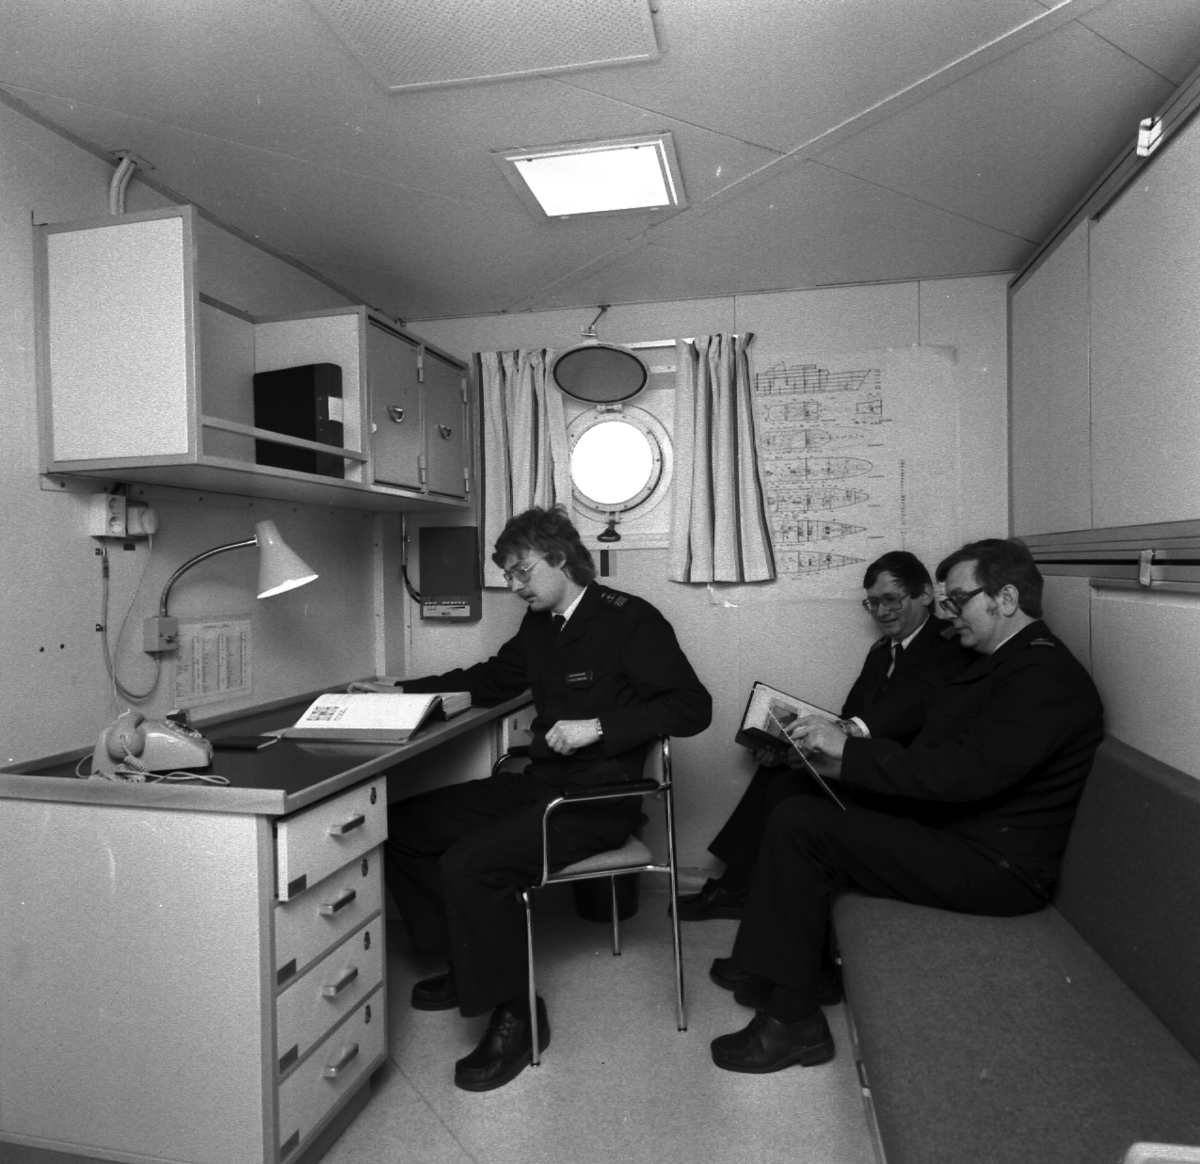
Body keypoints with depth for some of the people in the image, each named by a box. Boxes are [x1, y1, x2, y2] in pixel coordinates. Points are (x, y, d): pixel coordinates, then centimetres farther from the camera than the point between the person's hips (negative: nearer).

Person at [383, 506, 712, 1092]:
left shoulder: (628, 619, -11)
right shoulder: (539, 625, 11)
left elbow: (693, 707, -17)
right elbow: (490, 679, 27)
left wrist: (598, 727, -24)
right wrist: (401, 690, 18)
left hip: (598, 797, -8)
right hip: (539, 782, 9)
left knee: (469, 864, -27)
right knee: (401, 827, 4)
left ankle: (515, 1013, -5)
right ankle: (469, 962, 18)